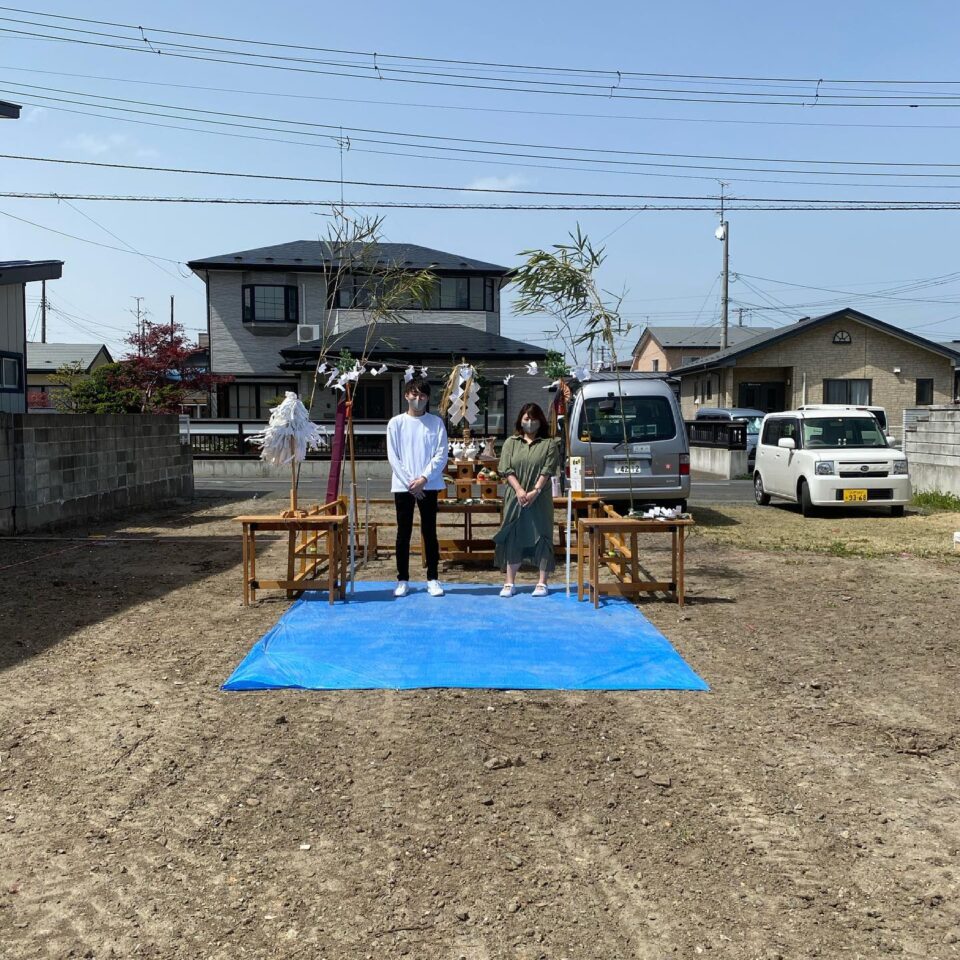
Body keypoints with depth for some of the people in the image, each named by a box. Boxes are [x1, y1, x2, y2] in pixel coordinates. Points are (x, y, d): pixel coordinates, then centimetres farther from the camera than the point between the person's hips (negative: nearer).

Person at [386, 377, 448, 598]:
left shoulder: (436, 423, 3)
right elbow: (393, 457, -1)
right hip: (402, 486, 0)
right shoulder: (396, 423, 3)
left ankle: (433, 579, 11)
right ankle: (402, 580, 13)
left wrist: (424, 478, -13)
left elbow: (441, 455, -2)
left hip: (429, 485, 0)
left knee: (429, 532, 4)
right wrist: (409, 482, -9)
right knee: (403, 533, 5)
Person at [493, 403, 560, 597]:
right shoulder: (511, 442, 9)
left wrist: (535, 491, -16)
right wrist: (519, 490, -13)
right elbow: (507, 470, 0)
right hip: (515, 498, 1)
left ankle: (542, 583, 9)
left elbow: (547, 471, -5)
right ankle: (510, 583, 10)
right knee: (513, 538, 2)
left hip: (540, 499, -1)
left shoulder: (549, 444, 5)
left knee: (541, 537, 1)